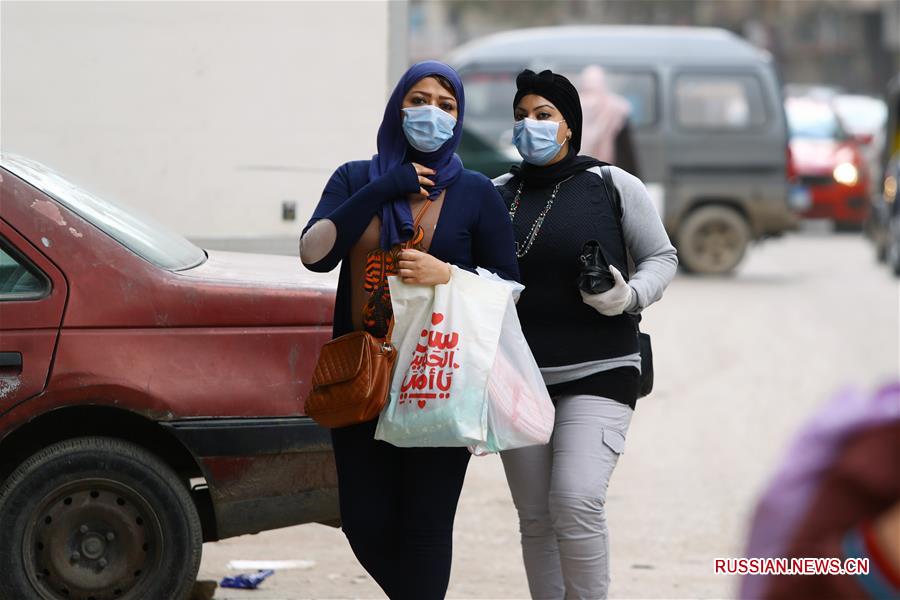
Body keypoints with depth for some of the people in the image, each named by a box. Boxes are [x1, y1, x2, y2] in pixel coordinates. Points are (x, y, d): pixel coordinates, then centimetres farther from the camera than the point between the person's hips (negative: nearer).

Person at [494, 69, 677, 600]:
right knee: (536, 517, 4)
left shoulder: (613, 186, -1)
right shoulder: (495, 195, 9)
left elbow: (662, 258, 6)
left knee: (577, 501, -20)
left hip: (599, 375, -4)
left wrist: (630, 297, -13)